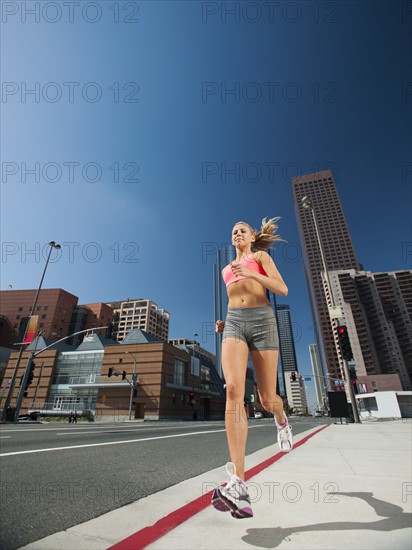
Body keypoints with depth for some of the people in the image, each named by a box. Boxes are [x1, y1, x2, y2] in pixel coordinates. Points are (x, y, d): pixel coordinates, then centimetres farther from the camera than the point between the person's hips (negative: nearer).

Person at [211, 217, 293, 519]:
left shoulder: (261, 256, 13)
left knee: (267, 399, 2)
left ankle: (281, 419, 41)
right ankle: (238, 484, -25)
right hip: (234, 324, 3)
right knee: (234, 390, -22)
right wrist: (224, 322, 14)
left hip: (262, 321, -3)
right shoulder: (226, 269, 27)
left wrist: (251, 274, -14)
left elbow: (282, 289, -1)